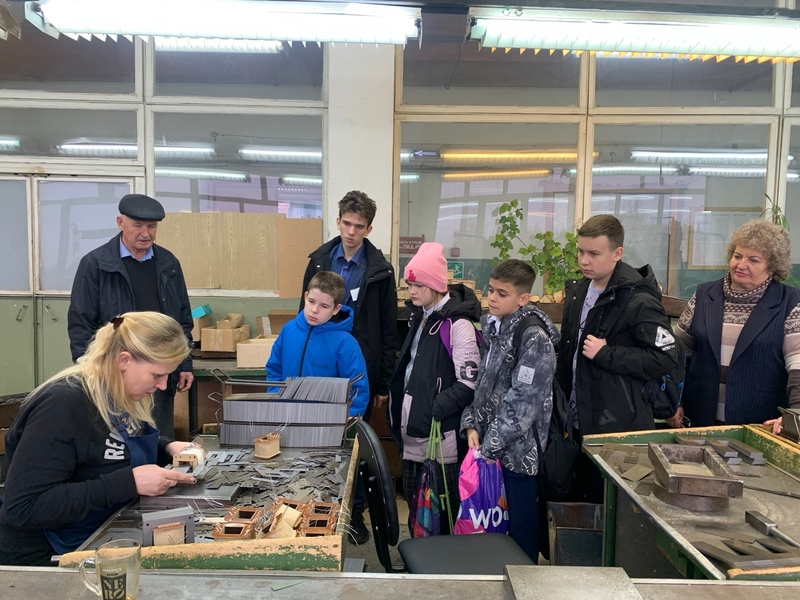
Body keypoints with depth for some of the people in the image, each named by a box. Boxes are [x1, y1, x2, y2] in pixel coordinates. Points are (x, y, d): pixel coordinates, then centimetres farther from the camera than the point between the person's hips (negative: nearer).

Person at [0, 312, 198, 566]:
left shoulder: (121, 395, -1)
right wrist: (129, 483, -31)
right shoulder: (62, 406, -25)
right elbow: (22, 509, -28)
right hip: (47, 560, -8)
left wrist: (167, 448, -4)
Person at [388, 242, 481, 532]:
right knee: (414, 500, 18)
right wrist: (401, 414, 13)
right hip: (412, 430, 8)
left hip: (440, 435, -8)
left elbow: (468, 383, -19)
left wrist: (432, 411, -18)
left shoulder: (457, 323, -16)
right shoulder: (419, 316, 11)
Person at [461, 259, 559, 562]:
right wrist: (472, 426, 0)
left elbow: (523, 401, -19)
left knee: (521, 525, 7)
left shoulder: (534, 338, -17)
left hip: (518, 448, -7)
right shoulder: (491, 327, 7)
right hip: (489, 444, 7)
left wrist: (491, 445, -15)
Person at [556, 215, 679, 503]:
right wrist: (562, 399, 14)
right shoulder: (578, 290, 8)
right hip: (579, 421, 7)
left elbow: (665, 357, -19)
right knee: (584, 497, 19)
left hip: (618, 426, -7)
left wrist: (606, 354, -22)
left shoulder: (638, 300, -17)